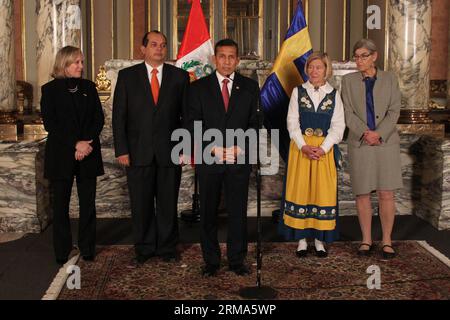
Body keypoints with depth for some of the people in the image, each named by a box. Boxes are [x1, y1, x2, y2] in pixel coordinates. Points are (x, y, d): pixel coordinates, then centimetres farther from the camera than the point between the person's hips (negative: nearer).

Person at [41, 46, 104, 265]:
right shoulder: (50, 89, 1)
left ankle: (88, 251, 14)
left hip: (88, 154, 2)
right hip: (61, 156, -2)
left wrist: (87, 143, -10)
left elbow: (99, 119, 5)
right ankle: (62, 254, 14)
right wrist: (75, 144, -15)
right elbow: (49, 123, -7)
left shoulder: (89, 87, 10)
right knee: (61, 205, 4)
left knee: (88, 204, 3)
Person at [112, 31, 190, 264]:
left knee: (168, 203, 8)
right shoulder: (127, 76, 5)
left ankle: (167, 248, 23)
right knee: (141, 204, 8)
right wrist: (121, 150, -5)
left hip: (170, 152, 0)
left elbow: (186, 115, 4)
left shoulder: (179, 76, 6)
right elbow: (118, 115, 2)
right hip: (138, 153, 0)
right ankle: (144, 249, 23)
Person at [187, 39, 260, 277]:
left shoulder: (250, 87, 8)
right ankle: (211, 260, 18)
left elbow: (254, 123, 5)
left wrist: (239, 147, -9)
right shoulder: (198, 87, 5)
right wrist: (213, 148, -11)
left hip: (239, 159, 0)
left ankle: (237, 260, 16)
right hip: (208, 159, 0)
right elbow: (193, 125, 0)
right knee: (208, 212, 6)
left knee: (238, 211, 4)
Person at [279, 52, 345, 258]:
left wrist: (323, 148, -13)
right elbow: (292, 122, 0)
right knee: (300, 190, 1)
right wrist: (304, 146, -13)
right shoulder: (298, 92, 5)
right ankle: (302, 238, 9)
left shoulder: (334, 95, 5)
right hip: (300, 148, 0)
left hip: (325, 149, 0)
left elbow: (338, 126, 0)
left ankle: (320, 239, 10)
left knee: (323, 192, 2)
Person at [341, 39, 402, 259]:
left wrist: (379, 133, -14)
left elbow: (394, 111, 0)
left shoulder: (389, 79, 6)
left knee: (386, 194, -1)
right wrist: (365, 133, -15)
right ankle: (366, 240, 16)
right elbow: (348, 113, -1)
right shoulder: (348, 80, 6)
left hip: (386, 142, 0)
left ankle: (387, 241, 11)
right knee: (362, 193, 4)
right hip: (359, 144, 1)